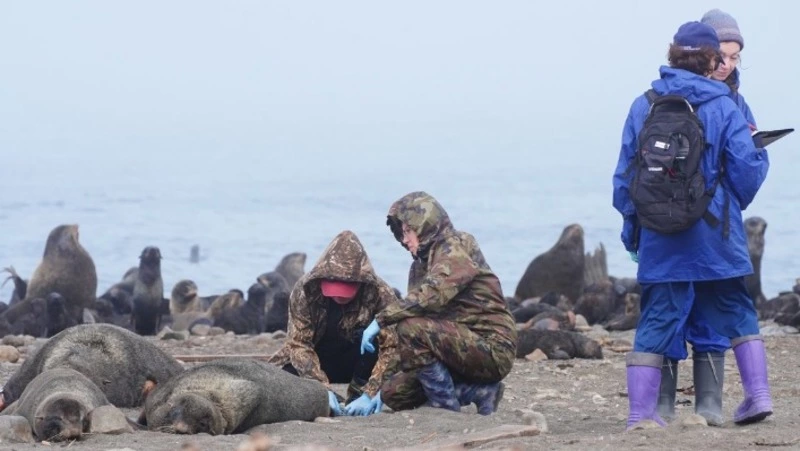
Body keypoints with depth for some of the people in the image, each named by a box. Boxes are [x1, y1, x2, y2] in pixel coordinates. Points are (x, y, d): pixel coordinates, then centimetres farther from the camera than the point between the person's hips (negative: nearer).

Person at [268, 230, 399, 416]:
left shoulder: (380, 294, -24)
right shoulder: (305, 290, -21)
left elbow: (392, 347, -28)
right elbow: (299, 344, -23)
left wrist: (370, 393, -39)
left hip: (359, 362, -1)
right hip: (318, 362, 1)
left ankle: (358, 393, -14)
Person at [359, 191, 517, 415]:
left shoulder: (457, 248, -11)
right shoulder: (421, 264, 17)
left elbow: (432, 295, -29)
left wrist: (381, 320, -27)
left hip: (492, 350, -9)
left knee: (412, 328, -27)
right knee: (394, 392, 0)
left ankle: (446, 406, -16)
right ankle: (479, 391, 5)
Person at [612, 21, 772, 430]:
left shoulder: (643, 107, 3)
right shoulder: (723, 109, -6)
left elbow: (623, 176, 7)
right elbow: (747, 172, -7)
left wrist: (631, 227, 16)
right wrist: (759, 150, 16)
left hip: (659, 241, 2)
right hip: (715, 238, -2)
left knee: (656, 320, 4)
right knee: (736, 312, 15)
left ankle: (640, 412, 0)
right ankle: (758, 393, 11)